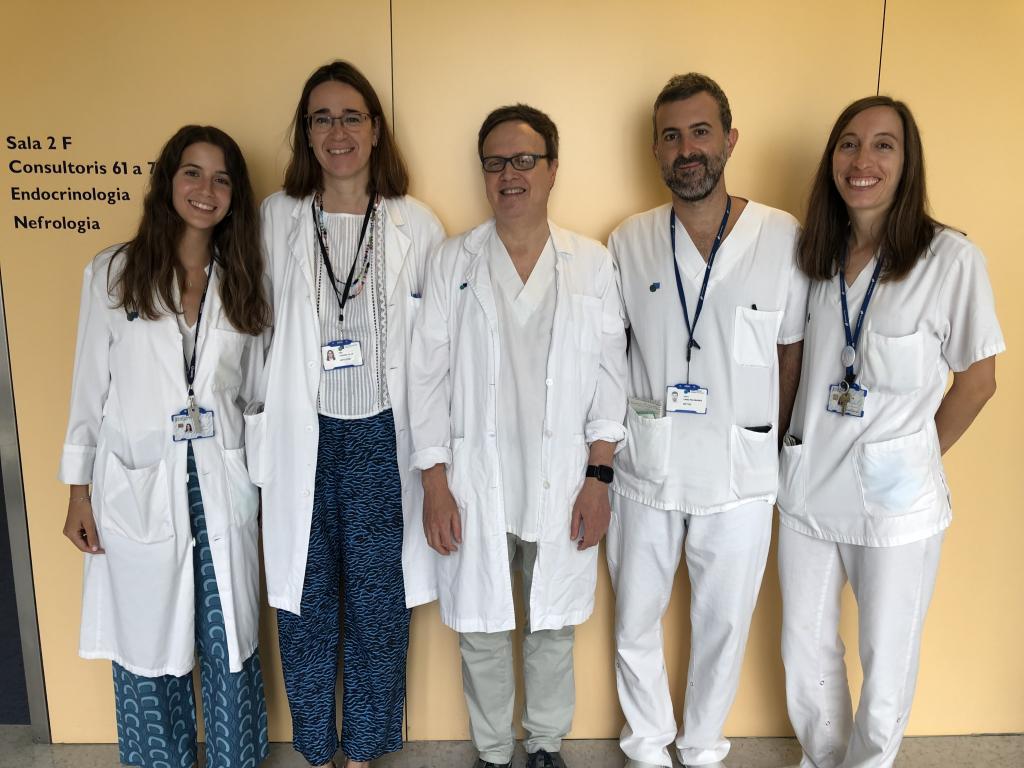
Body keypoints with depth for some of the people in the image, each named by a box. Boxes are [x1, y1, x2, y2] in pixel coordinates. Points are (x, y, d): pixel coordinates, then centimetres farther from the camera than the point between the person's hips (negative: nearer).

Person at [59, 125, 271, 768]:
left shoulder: (242, 281, 8)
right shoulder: (113, 272, 1)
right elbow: (90, 386, 3)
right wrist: (79, 491, 2)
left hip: (221, 483, 2)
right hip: (136, 485, -1)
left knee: (229, 646, 9)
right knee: (148, 647, 10)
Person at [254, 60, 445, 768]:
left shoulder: (418, 226, 1)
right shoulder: (274, 220, 3)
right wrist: (262, 435, 2)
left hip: (381, 438, 0)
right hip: (301, 439, 1)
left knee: (378, 606, 9)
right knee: (305, 608, 12)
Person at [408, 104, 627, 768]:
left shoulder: (592, 264, 1)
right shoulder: (452, 262, 0)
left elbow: (610, 374, 1)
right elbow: (429, 374, -1)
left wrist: (598, 476, -4)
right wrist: (435, 484, -5)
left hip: (563, 482, 1)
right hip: (474, 481, 0)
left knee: (554, 628, 15)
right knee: (482, 631, 13)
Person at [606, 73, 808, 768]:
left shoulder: (785, 238, -6)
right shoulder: (628, 243, -2)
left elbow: (791, 352, 2)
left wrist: (771, 450, 3)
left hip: (740, 475, -1)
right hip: (646, 469, 1)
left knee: (725, 624, 15)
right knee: (636, 623, 14)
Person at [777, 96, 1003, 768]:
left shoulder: (951, 258, -13)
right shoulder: (816, 254, 2)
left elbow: (977, 382, -5)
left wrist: (911, 460, 0)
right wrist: (801, 448, 5)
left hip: (896, 501, -4)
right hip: (807, 486, 4)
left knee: (887, 663, 14)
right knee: (806, 651, 18)